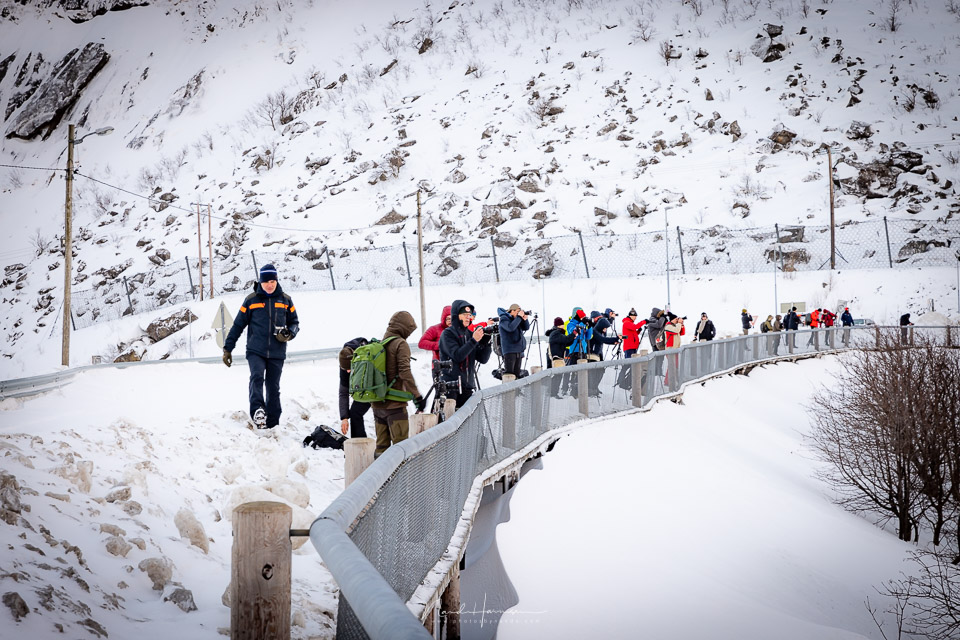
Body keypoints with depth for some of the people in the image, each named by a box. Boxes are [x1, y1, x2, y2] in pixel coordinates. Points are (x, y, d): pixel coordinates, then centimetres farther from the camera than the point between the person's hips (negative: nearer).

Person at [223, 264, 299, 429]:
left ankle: (272, 424, 9)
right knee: (257, 377, -26)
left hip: (277, 353, 2)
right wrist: (227, 348, 5)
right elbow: (238, 325, 8)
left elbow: (294, 322, 16)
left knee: (273, 388, 5)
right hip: (255, 351, -2)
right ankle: (257, 411, -39)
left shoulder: (285, 300, 9)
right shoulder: (251, 300, 4)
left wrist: (289, 334, -7)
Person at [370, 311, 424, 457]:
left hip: (377, 403, 7)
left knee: (381, 444, 13)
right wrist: (416, 396, -18)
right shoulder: (401, 344, -10)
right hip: (394, 403, -7)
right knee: (400, 443, -4)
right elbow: (405, 372, -19)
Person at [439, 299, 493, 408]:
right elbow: (457, 356, -17)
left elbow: (483, 359, 9)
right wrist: (473, 341, -19)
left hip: (467, 387, 5)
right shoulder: (448, 334, -2)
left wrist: (486, 341, -5)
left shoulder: (470, 334, 13)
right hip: (450, 386, -5)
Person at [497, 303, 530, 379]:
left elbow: (526, 327, 17)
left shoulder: (516, 319, 17)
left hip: (519, 350, 8)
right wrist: (519, 317, -18)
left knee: (517, 373, 6)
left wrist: (524, 319, -1)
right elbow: (510, 328, -23)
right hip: (510, 350, -8)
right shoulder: (504, 319, -5)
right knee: (509, 373, -13)